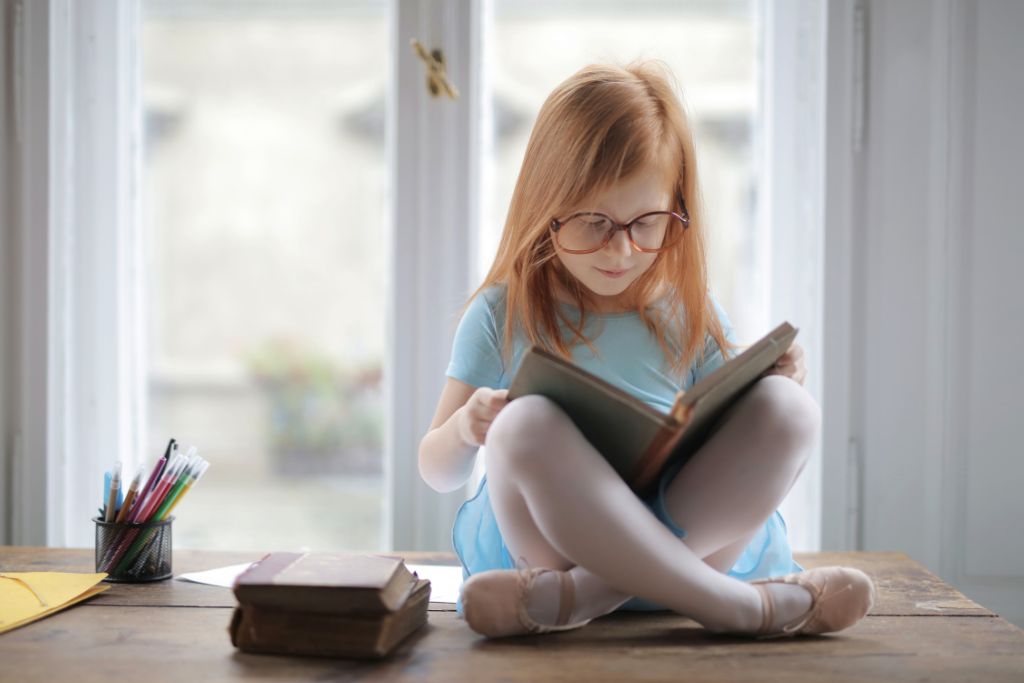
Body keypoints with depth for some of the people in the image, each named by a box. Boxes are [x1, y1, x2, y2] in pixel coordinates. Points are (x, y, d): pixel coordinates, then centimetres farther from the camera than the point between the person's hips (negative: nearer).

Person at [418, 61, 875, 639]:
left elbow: (738, 450, 15)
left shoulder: (691, 313, 11)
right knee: (525, 424, -33)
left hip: (695, 537, 2)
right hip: (546, 538, -2)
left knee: (787, 409, -22)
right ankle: (735, 604, -30)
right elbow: (439, 473, 8)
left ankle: (574, 598, -30)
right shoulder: (503, 315, 5)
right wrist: (464, 429, -15)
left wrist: (776, 389, -6)